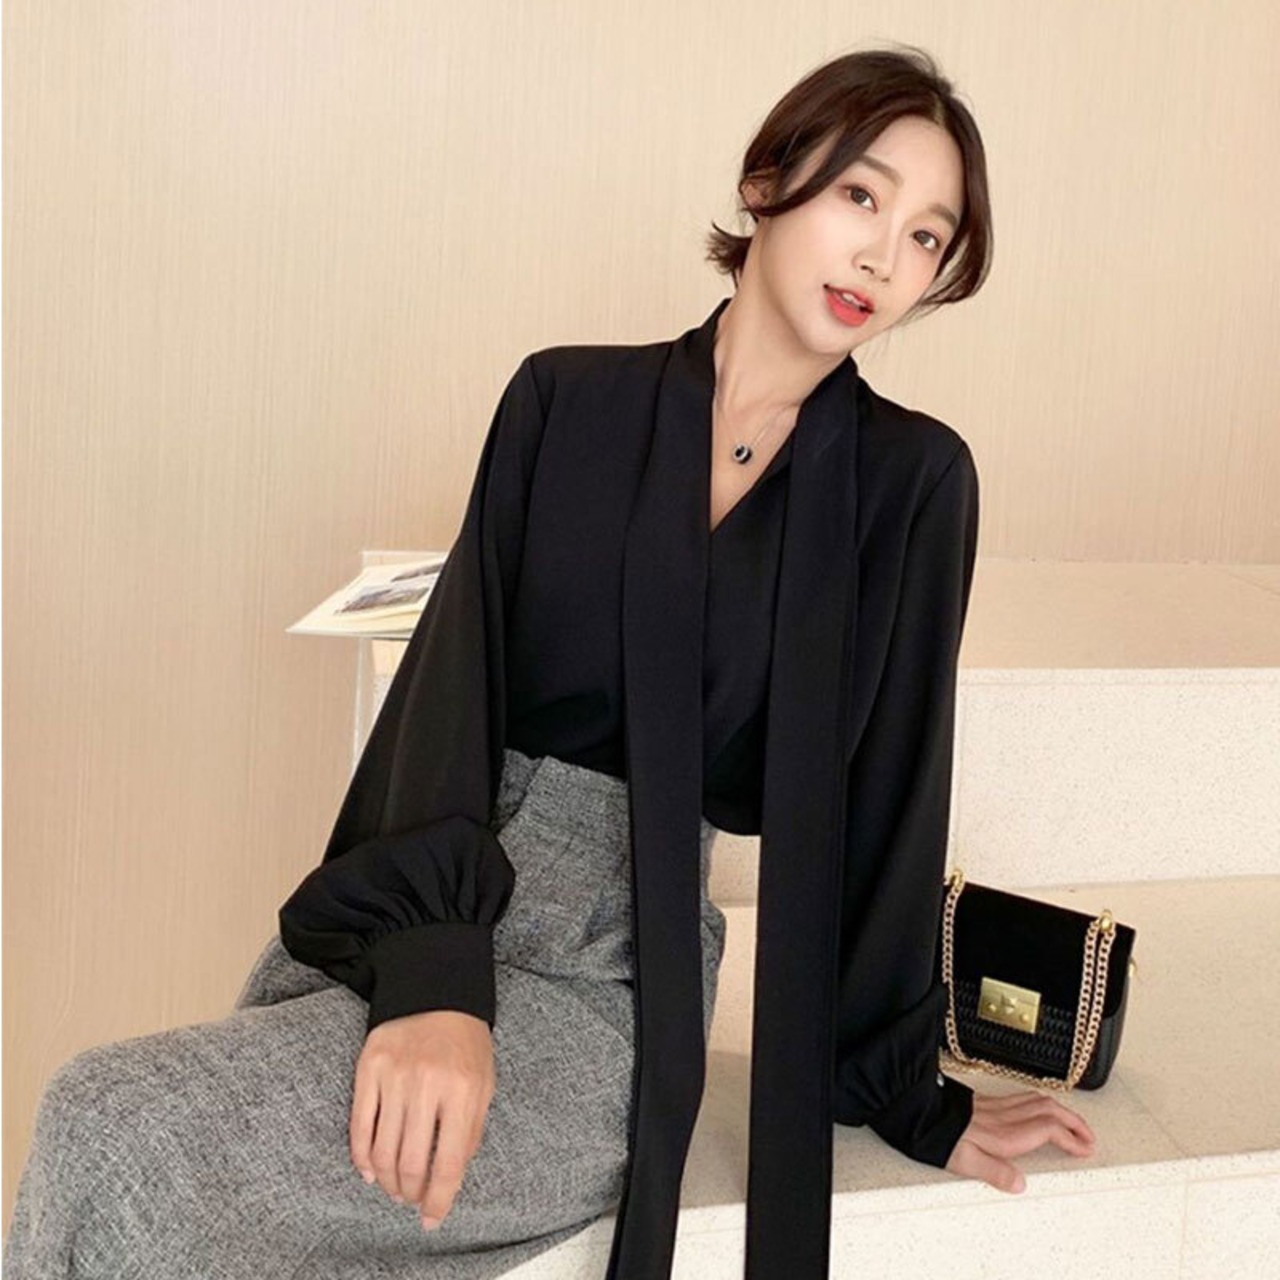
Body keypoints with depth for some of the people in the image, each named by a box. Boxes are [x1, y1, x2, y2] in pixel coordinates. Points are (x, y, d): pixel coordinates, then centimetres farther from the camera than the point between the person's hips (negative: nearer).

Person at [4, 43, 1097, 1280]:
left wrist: (904, 1091, 7)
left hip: (608, 978, -3)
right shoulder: (569, 400, 4)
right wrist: (433, 967, -20)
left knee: (119, 1140, -22)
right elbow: (457, 667, -6)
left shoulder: (910, 480, 0)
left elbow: (887, 788, 3)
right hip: (389, 921, 3)